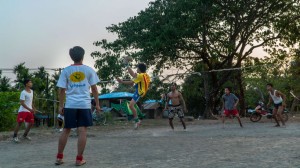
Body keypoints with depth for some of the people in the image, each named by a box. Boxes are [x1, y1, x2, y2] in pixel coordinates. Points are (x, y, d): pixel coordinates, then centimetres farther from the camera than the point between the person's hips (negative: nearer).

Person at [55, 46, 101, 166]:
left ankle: (59, 157, 18)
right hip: (85, 105, -2)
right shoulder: (89, 70, 2)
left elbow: (62, 90, 2)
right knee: (82, 131, 1)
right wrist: (97, 104, 9)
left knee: (66, 130, 12)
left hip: (70, 105, 2)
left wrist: (60, 106, 9)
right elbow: (94, 88, 3)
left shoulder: (66, 71, 4)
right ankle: (79, 159, 4)